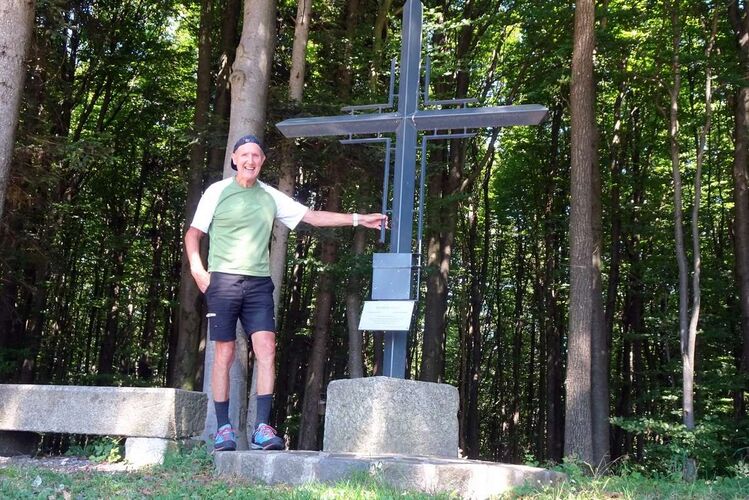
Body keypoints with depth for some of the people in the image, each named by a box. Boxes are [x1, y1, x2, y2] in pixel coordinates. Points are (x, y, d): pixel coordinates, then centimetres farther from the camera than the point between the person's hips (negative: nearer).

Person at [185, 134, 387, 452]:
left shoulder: (270, 196, 13)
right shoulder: (218, 191, 5)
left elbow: (313, 217, 13)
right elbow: (193, 234, 7)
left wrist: (359, 219, 8)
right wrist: (197, 269, -8)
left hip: (258, 282, 3)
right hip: (223, 280, -3)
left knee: (266, 349, -10)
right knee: (224, 354, -1)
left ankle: (263, 428, -9)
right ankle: (223, 428, 6)